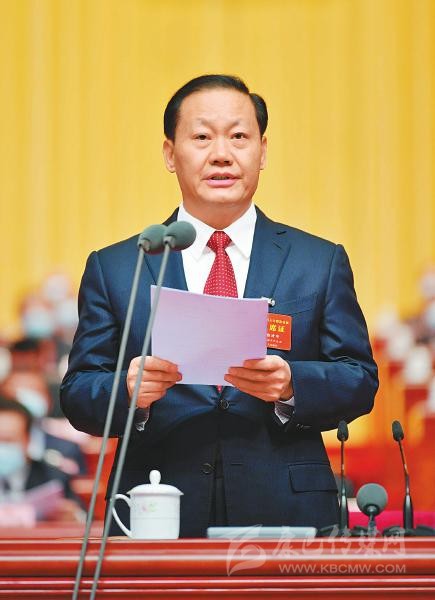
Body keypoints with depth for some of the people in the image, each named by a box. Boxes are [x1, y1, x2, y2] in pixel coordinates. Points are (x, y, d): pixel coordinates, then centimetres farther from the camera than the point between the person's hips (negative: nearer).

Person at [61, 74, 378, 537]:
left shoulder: (321, 263, 9)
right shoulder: (113, 269, 8)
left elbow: (360, 380, 4)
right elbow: (78, 393, 4)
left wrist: (291, 386, -16)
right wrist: (130, 392, -18)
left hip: (287, 517, 0)